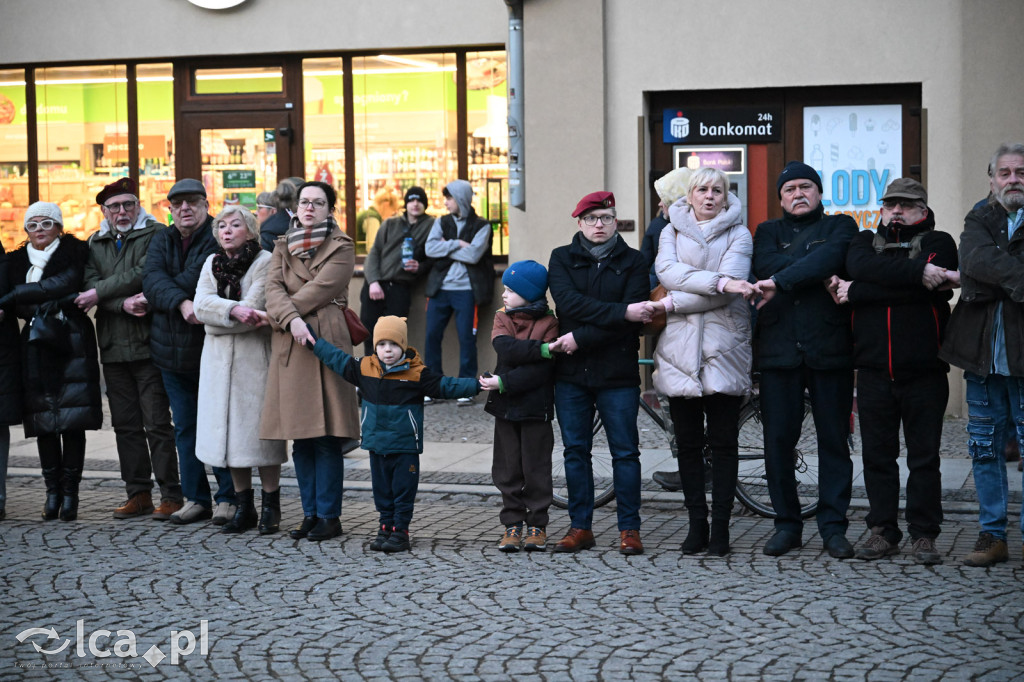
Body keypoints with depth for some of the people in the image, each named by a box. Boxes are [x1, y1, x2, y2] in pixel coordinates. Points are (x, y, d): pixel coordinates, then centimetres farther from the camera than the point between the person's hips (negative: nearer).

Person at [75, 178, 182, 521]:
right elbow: (91, 286, 1)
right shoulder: (96, 244, 15)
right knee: (125, 424, 9)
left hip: (148, 343, -6)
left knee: (157, 424, -6)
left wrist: (99, 293, -11)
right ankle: (138, 495, 15)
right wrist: (124, 304, -15)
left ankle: (171, 495, -2)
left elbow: (143, 274, -15)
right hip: (113, 347, 6)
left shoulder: (155, 235, -1)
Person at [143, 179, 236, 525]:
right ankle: (196, 498, 19)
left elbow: (195, 279, -20)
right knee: (184, 427, 11)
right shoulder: (162, 240, 10)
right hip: (172, 350, 6)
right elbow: (152, 277, -7)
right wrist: (181, 303, -25)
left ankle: (227, 497, 7)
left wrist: (157, 298, -7)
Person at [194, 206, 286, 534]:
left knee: (259, 432, -6)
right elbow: (201, 305, -3)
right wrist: (233, 310, -18)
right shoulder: (213, 263, 13)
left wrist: (215, 315, -7)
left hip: (254, 358, -5)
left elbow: (252, 310, -14)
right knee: (229, 433, 6)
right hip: (219, 360, 5)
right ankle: (243, 507, 13)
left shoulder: (265, 262, -5)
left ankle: (270, 507, 3)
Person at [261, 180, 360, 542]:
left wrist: (272, 318, -3)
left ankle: (329, 516, 0)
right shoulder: (282, 246, 17)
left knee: (327, 437, -6)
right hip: (289, 346, 5)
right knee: (300, 437, 6)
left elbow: (319, 289, -8)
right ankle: (310, 513, 14)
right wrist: (291, 319, -18)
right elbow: (274, 288, 1)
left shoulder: (341, 247, 3)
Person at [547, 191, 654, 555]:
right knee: (575, 451, 7)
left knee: (625, 452, 0)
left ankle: (629, 529, 8)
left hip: (618, 373, -1)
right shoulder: (562, 258, 8)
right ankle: (580, 527, 15)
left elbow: (635, 322, -9)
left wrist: (581, 338, -16)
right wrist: (621, 312, -21)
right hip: (571, 372, 2)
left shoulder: (633, 261, 4)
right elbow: (569, 303, -11)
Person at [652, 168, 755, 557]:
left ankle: (720, 527, 4)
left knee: (724, 443, -1)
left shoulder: (738, 234, 6)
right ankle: (696, 525, 11)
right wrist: (718, 281, -21)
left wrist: (671, 303, -10)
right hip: (679, 347, 2)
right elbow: (667, 272, -8)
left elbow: (729, 287, -10)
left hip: (723, 348, -2)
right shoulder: (672, 231, 13)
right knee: (688, 443, 4)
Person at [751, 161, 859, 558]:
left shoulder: (840, 227, 11)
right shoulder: (769, 232, 17)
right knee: (778, 440, 1)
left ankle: (833, 526, 8)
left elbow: (831, 257, -12)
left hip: (829, 350, -1)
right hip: (778, 351, 2)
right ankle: (787, 525, 12)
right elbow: (765, 265, -5)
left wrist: (781, 282, -17)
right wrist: (821, 275, -13)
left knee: (834, 440, 1)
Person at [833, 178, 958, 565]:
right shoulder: (866, 241, 15)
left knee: (924, 456, 1)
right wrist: (916, 270, -21)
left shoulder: (939, 243, 5)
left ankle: (924, 536, 9)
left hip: (923, 369, -2)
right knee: (877, 455, 6)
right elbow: (860, 267, -11)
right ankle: (883, 532, 15)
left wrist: (856, 293, -10)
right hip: (874, 369, 3)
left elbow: (922, 287, -14)